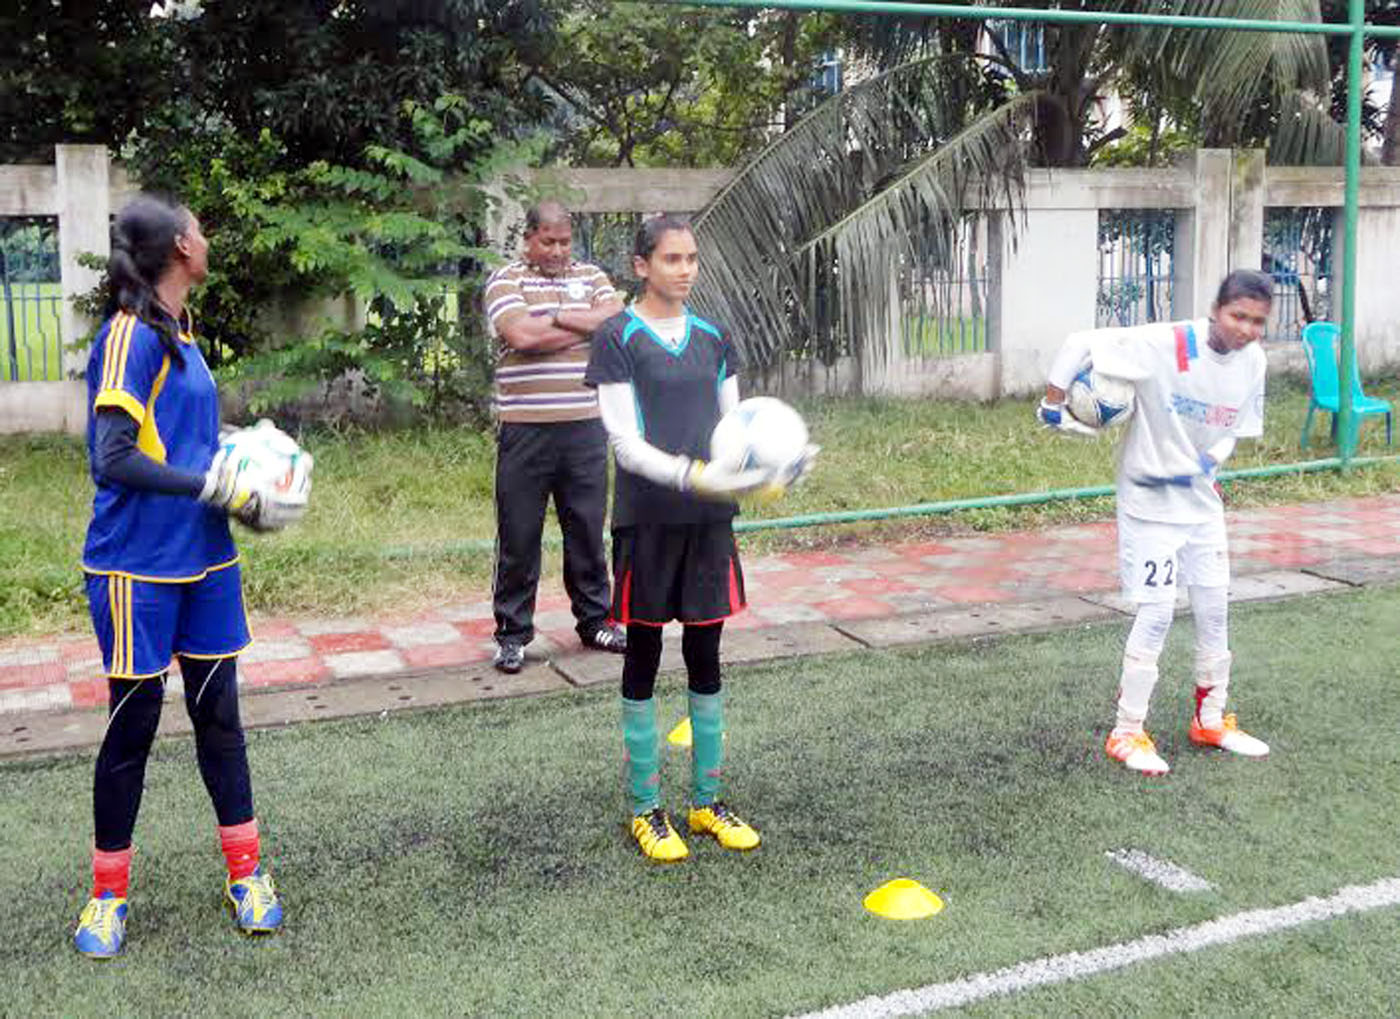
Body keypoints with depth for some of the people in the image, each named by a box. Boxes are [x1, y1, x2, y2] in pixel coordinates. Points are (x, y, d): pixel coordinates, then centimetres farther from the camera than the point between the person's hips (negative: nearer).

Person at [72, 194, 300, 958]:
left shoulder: (180, 334, 9)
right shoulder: (130, 336, -16)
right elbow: (113, 460, -22)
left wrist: (241, 474, 0)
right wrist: (217, 486, -19)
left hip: (204, 561, 7)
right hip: (137, 568, -7)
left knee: (218, 714, 12)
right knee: (133, 722, 6)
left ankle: (246, 873, 25)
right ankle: (108, 894, 24)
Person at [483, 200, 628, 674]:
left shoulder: (590, 276, 13)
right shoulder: (505, 280, 1)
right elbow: (520, 335, -16)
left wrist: (556, 317, -11)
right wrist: (586, 325, -7)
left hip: (584, 426, 3)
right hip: (525, 427, -3)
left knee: (588, 529, 12)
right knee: (518, 536, 3)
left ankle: (595, 620, 26)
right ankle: (512, 633, 14)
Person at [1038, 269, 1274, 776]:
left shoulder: (1252, 361, -3)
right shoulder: (1165, 346, -24)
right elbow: (1081, 344, -25)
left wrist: (1210, 460, -5)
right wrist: (1053, 406, -20)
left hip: (1201, 497, 7)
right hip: (1150, 499, -7)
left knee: (1215, 607, 12)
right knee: (1157, 611, -7)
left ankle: (1211, 720, 31)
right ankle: (1127, 734, 7)